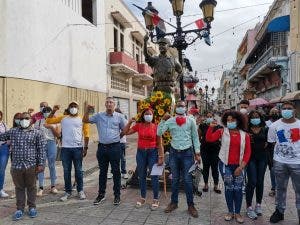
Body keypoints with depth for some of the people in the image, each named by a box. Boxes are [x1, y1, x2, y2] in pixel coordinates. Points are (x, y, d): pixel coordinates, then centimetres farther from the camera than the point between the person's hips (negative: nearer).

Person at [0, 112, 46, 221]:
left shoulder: (37, 133, -1)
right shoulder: (13, 131, 7)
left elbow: (41, 149, -3)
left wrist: (41, 164, -7)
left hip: (31, 166, -2)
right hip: (16, 166, 2)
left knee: (31, 187, 11)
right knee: (19, 187, 13)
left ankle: (32, 207, 27)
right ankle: (20, 209, 28)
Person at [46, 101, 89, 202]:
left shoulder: (82, 119, 3)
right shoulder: (63, 118, 9)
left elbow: (86, 134, 0)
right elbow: (48, 121, 7)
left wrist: (85, 147, -5)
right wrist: (53, 111, -3)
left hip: (78, 148, -2)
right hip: (65, 148, 2)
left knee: (78, 170, 7)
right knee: (66, 171, 9)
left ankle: (80, 191, 21)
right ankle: (68, 191, 22)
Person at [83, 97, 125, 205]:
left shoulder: (119, 116, 1)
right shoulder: (99, 116, 5)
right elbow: (85, 120, 1)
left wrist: (117, 138, 8)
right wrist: (87, 110, -13)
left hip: (114, 147, -2)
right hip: (102, 147, 2)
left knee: (116, 172, 6)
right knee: (102, 172, 13)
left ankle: (117, 195, 19)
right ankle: (101, 194, 27)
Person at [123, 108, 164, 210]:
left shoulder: (156, 127, -5)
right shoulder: (139, 125, 1)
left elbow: (159, 144, -3)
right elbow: (126, 132, 5)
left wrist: (161, 157, -7)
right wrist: (130, 122, -6)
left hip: (152, 152, -3)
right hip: (141, 152, 3)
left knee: (154, 176, 2)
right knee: (142, 176, 13)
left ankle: (155, 199, 18)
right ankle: (142, 198, 30)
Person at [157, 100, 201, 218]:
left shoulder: (191, 120, -1)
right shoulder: (170, 120, 0)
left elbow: (195, 137, 3)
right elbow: (159, 133, -6)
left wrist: (197, 153, 0)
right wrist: (163, 119, -13)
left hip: (187, 152, -1)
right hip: (174, 152, 2)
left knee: (187, 180, 5)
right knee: (175, 179, 14)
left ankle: (190, 205, 21)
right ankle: (174, 202, 30)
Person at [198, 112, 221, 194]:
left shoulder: (217, 126, -1)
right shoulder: (202, 126, 0)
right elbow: (199, 136, 9)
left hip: (215, 149, 0)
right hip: (205, 149, 1)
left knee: (215, 167, 5)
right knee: (205, 167, 9)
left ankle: (216, 185, 17)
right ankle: (206, 184, 24)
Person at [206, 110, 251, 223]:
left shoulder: (245, 135, 0)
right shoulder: (222, 131, -1)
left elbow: (247, 152, 0)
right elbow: (209, 139, -9)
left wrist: (241, 167, -6)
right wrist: (211, 127, -21)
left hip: (238, 166, 1)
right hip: (225, 165, -1)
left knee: (238, 189, 5)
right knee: (229, 188, 5)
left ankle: (238, 213, 22)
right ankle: (230, 212, 22)